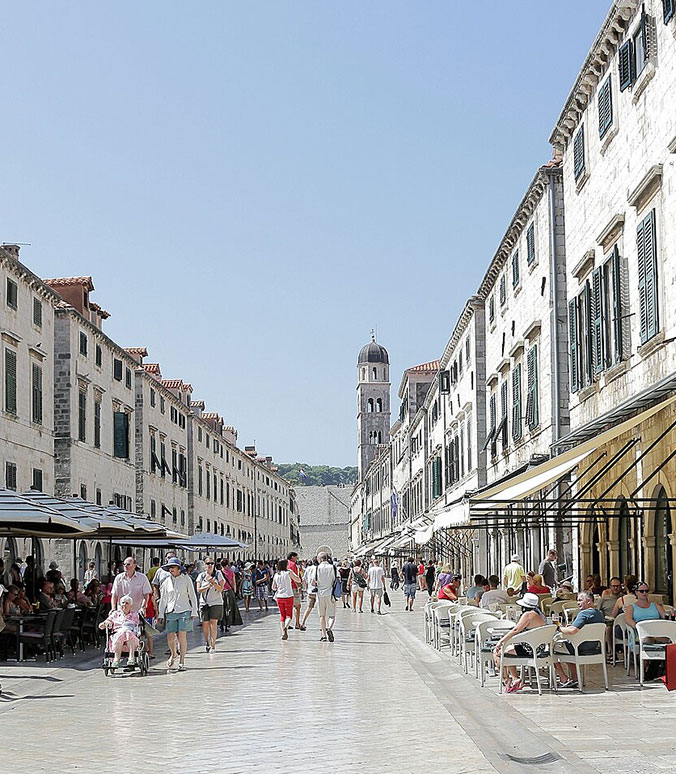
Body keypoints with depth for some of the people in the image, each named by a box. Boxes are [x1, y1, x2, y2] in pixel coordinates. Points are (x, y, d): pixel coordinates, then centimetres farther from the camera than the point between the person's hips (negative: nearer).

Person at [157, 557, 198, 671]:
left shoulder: (186, 579, 3)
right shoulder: (166, 581, 9)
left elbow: (192, 596, 6)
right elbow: (163, 598, 13)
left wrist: (194, 612, 0)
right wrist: (161, 614, 9)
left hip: (184, 611, -2)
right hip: (170, 612, 2)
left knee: (182, 637, -9)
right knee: (170, 638, -2)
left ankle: (182, 662, 0)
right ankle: (173, 654, 29)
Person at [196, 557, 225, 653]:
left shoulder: (218, 574, 2)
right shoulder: (201, 576, 6)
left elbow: (221, 589, -5)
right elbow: (198, 590, -3)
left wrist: (213, 582, -18)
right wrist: (208, 586, -16)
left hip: (216, 602, -2)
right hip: (204, 602, 2)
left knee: (213, 623, -11)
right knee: (205, 624, 3)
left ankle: (213, 645, -5)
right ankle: (207, 643, 25)